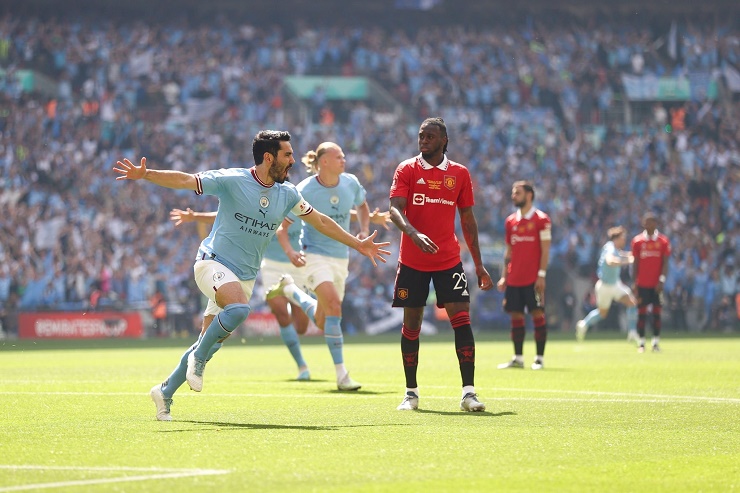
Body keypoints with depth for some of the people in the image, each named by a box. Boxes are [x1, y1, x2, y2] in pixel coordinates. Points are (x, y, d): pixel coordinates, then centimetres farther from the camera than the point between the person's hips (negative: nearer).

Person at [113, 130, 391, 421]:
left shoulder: (287, 194, 5)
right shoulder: (232, 181, -11)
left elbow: (320, 221, 19)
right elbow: (184, 181, -16)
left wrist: (357, 244, 22)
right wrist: (145, 175, -30)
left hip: (245, 277, 6)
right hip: (214, 263, -6)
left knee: (210, 344, 4)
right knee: (240, 308, -35)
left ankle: (165, 392, 21)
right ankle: (199, 358, -14)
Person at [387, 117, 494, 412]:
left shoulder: (459, 174, 6)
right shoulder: (407, 170, 0)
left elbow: (468, 221, 12)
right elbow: (395, 209, -12)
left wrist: (478, 264, 10)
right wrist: (414, 233, -32)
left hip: (449, 260, 1)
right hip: (412, 262, -1)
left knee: (461, 319, -11)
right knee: (411, 324, 4)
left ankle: (468, 393, -11)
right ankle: (411, 393, 15)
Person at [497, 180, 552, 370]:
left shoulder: (541, 219, -4)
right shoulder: (511, 221, 13)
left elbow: (545, 250, -7)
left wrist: (541, 275, -13)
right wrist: (504, 276, 11)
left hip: (533, 279, -6)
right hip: (514, 279, 6)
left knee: (537, 315, -4)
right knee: (516, 317, 6)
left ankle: (539, 358, 0)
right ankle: (518, 358, 11)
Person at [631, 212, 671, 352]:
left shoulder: (663, 241, 1)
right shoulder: (637, 241, 3)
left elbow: (665, 263, -1)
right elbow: (635, 264, 5)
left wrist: (662, 280, -14)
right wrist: (635, 283, 1)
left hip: (656, 284, 0)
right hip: (642, 283, 0)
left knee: (657, 312, 1)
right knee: (641, 313, 1)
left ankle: (656, 342, 6)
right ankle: (641, 343, 6)